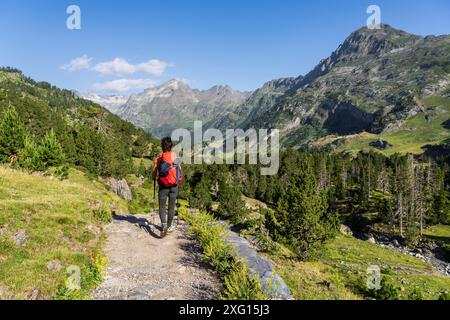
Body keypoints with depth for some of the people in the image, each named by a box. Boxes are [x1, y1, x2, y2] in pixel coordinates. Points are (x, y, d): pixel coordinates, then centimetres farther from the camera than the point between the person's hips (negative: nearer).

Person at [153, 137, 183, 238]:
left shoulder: (158, 159, -8)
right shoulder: (176, 157, -3)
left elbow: (154, 176, -3)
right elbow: (180, 172, 4)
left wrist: (156, 178, 19)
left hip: (163, 186, -2)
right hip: (174, 186, 2)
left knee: (162, 207, 5)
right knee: (171, 206, 14)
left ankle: (164, 225, -16)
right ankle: (169, 226, 25)